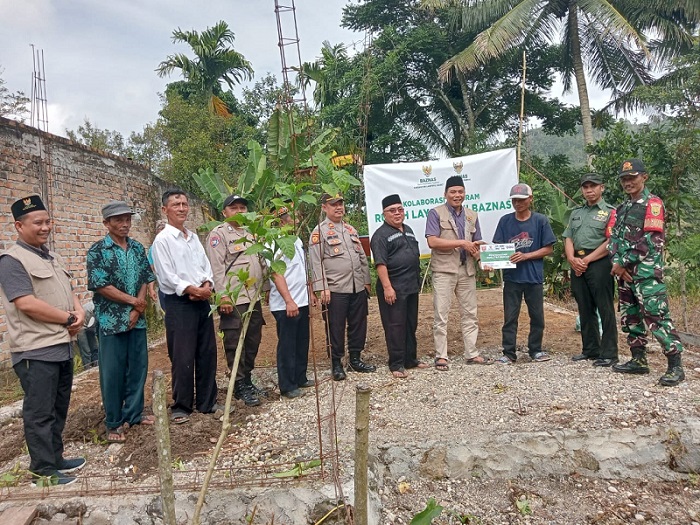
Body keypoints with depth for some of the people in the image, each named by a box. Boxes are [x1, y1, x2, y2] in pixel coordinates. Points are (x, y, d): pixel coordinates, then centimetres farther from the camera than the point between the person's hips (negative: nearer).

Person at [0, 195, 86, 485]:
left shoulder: (51, 256, 15)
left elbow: (68, 290, 20)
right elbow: (27, 304, -21)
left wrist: (79, 311, -2)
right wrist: (68, 319, -12)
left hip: (62, 345, 9)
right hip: (36, 351, -9)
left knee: (58, 408, 17)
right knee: (39, 413, 1)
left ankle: (55, 458, 30)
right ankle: (43, 471, 12)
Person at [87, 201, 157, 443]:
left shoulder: (137, 248, 8)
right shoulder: (97, 251, -7)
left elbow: (145, 279, 6)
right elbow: (100, 286, -13)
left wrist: (138, 309, -7)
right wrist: (133, 301, -10)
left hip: (137, 319, 5)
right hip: (111, 320, -4)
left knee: (138, 366, 10)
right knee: (112, 371, 3)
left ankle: (134, 413, 26)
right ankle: (114, 423, 16)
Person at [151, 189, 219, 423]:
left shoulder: (194, 237, 14)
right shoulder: (163, 240, -6)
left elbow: (206, 266, 12)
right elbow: (166, 276, -13)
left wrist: (207, 285, -7)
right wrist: (191, 289, -15)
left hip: (202, 301, 7)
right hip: (178, 303, -6)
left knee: (207, 353, 11)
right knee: (182, 358, -1)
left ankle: (207, 402, 23)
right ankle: (181, 406, 14)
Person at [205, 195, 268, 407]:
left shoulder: (251, 233, 18)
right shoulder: (218, 234, -5)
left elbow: (261, 262, 22)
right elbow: (217, 268, -12)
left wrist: (266, 287, 17)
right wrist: (223, 296, -18)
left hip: (254, 297, 7)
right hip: (233, 300, -7)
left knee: (253, 341, 13)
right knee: (235, 344, -1)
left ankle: (247, 380, 25)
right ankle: (240, 385, 10)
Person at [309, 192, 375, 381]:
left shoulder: (351, 229, 17)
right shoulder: (319, 231, -2)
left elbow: (362, 257, 20)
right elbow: (316, 263, -9)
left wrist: (366, 281, 14)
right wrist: (322, 288, -16)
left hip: (358, 287, 6)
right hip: (335, 289, -6)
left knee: (358, 324, 11)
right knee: (335, 328, 1)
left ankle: (355, 359, 26)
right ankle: (336, 364, 15)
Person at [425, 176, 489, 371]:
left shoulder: (472, 215, 14)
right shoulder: (436, 213, -3)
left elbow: (476, 244, 15)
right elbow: (432, 241, -15)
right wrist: (462, 243, -15)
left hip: (467, 269, 6)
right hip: (444, 270, -5)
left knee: (470, 314, 11)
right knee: (441, 315, -1)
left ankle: (472, 353, 21)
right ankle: (441, 356, 7)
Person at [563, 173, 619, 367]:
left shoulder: (609, 212, 0)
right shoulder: (576, 212, 20)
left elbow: (610, 243, -10)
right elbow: (568, 239, 15)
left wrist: (586, 260, -13)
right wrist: (572, 259, -4)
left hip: (599, 264, -6)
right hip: (577, 266, 7)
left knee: (605, 309, -4)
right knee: (585, 310, 12)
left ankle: (609, 354, 1)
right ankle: (590, 349, 21)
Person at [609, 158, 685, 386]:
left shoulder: (653, 203, -4)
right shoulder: (622, 208, 18)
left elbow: (650, 240, -14)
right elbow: (615, 237, 12)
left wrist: (624, 262, -12)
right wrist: (617, 262, -5)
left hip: (647, 271, -8)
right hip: (625, 272, 8)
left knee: (657, 316, -12)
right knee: (630, 317, 12)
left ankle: (675, 365, -7)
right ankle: (638, 360, 21)